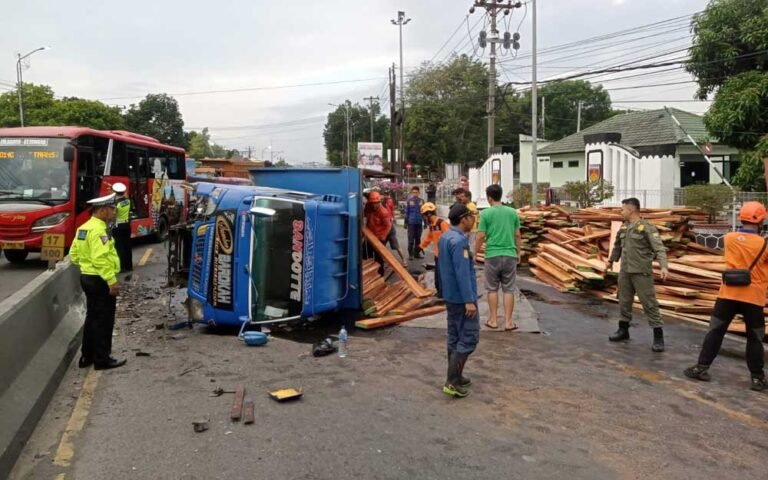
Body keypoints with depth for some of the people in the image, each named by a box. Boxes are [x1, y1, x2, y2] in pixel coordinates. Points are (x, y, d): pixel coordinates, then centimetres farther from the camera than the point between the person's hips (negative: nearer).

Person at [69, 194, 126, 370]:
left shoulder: (83, 228, 11)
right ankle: (102, 360, 7)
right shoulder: (98, 230, -20)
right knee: (103, 321, -1)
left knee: (92, 318, 18)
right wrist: (112, 281, -25)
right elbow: (101, 259, -27)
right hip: (100, 280, -10)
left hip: (87, 277, 10)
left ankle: (87, 357, 25)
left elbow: (74, 254, 16)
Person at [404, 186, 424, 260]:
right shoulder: (409, 201, -3)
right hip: (411, 222, -3)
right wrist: (406, 222, -1)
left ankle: (416, 253, 19)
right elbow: (406, 212, 0)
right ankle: (410, 254, 7)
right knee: (411, 239, 0)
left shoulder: (421, 201, 3)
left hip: (419, 222, 3)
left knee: (418, 238, 9)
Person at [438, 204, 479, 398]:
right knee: (469, 338, -4)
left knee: (454, 337, 15)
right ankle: (452, 382, -4)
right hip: (461, 298, -10)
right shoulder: (459, 241, -21)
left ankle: (455, 377, 24)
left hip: (450, 296, 10)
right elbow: (462, 273, -24)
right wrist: (469, 300, -24)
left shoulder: (445, 237, 10)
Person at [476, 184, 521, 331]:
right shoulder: (513, 212, 3)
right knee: (508, 289, 7)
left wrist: (475, 253, 5)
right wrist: (518, 252, 19)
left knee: (492, 289, 10)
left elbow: (481, 237, -7)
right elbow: (517, 235, 7)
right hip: (510, 255, 2)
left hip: (492, 255, -2)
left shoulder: (486, 213, -7)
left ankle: (493, 320, 16)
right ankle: (508, 321, 9)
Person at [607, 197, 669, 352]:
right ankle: (623, 330, 29)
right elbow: (617, 246, 25)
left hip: (642, 273, -7)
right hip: (625, 271, 7)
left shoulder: (647, 228, -12)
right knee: (624, 301, 15)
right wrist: (611, 260, 36)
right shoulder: (623, 228, 9)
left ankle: (658, 336, 2)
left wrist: (664, 266, -31)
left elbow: (659, 248, -18)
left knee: (649, 303, -4)